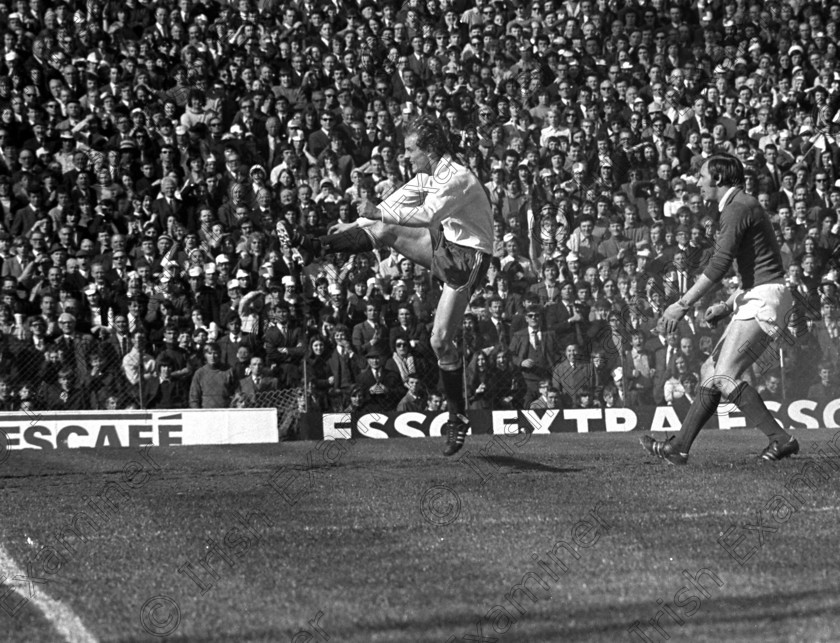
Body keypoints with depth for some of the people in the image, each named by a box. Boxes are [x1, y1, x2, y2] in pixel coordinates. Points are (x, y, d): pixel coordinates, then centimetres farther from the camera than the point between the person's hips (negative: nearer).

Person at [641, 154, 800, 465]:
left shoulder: (738, 207, -12)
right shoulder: (742, 206, 20)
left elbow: (719, 264, -20)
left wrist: (682, 305, -18)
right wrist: (728, 306, 21)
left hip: (766, 300, -10)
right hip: (754, 300, 10)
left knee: (725, 375, -15)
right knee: (711, 370, 9)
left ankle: (780, 439, -14)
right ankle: (679, 446, 10)